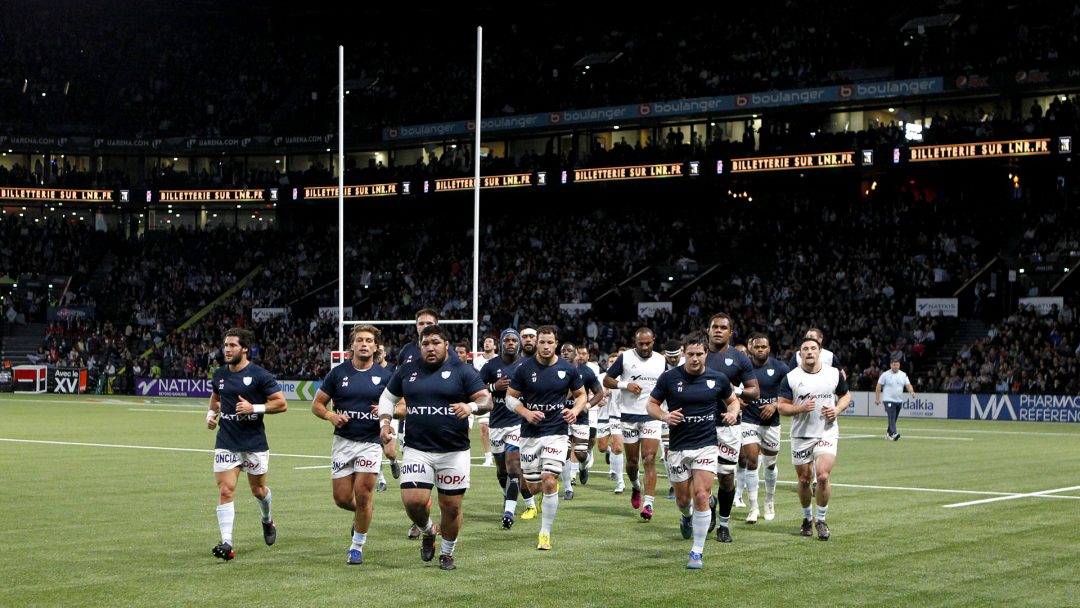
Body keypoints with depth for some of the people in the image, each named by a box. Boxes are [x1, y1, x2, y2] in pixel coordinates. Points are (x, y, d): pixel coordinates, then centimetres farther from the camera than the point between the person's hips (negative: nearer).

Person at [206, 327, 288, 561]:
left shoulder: (259, 375, -9)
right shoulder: (219, 375, 7)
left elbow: (281, 403, -9)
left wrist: (254, 408, -20)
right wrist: (211, 414, 8)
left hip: (254, 443, -3)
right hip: (226, 443, 3)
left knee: (258, 490, 13)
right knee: (225, 491, -11)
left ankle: (267, 520, 46)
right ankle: (226, 543, -13)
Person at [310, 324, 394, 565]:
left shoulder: (384, 375, 2)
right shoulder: (338, 372, 3)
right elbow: (317, 404, 8)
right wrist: (331, 415, -13)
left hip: (371, 441, -2)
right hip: (343, 441, 2)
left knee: (363, 495, -9)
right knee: (342, 498, 0)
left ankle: (357, 546, 7)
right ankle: (361, 513, 35)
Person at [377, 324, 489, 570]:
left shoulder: (462, 370, 0)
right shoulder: (407, 370, 9)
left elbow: (485, 399, -3)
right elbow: (388, 397, 22)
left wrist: (470, 406, -25)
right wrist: (384, 422, 5)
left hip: (454, 451, -1)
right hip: (416, 450, 2)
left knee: (451, 507, 2)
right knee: (413, 500, -13)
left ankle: (447, 553, 25)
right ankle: (427, 531, 20)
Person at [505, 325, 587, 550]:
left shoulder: (567, 369, 0)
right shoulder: (524, 369, -3)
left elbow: (581, 394, 13)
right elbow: (510, 397, 3)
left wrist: (575, 410, -8)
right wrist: (526, 413, -15)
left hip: (556, 432, -1)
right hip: (530, 433, 1)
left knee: (549, 481, -16)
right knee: (533, 487, 4)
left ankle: (545, 533, -4)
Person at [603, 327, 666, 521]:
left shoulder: (661, 361, 6)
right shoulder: (625, 358, -1)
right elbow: (607, 381, 2)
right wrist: (625, 385, -14)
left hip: (651, 416, 0)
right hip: (629, 415, 0)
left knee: (649, 459, -12)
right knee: (632, 460, 8)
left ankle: (648, 503, -15)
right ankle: (635, 487, 40)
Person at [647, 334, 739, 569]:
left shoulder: (718, 379, 0)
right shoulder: (669, 378, -4)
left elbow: (732, 400, 17)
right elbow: (652, 404, 5)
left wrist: (733, 412, -5)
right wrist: (664, 416, -14)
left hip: (706, 446, -1)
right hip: (678, 447, 1)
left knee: (701, 496, -13)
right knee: (683, 498, 10)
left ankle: (697, 552, -5)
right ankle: (687, 517, 49)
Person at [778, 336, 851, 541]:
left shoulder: (834, 374, 2)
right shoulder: (791, 378, -3)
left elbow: (846, 395, 15)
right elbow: (782, 406, -3)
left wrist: (837, 410, -4)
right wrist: (801, 408, -21)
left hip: (827, 433, 0)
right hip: (801, 435, 0)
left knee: (823, 476, -15)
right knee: (804, 480, 7)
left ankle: (821, 520, 2)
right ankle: (807, 518, 28)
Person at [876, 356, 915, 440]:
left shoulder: (903, 375, 7)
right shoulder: (885, 375, -4)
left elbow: (908, 385, 2)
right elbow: (878, 387, -1)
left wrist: (911, 392, -19)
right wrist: (877, 398, -6)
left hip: (899, 401, 5)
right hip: (889, 400, -5)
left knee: (894, 418, 13)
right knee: (892, 417, -19)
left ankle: (889, 433, 30)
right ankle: (894, 433, -30)